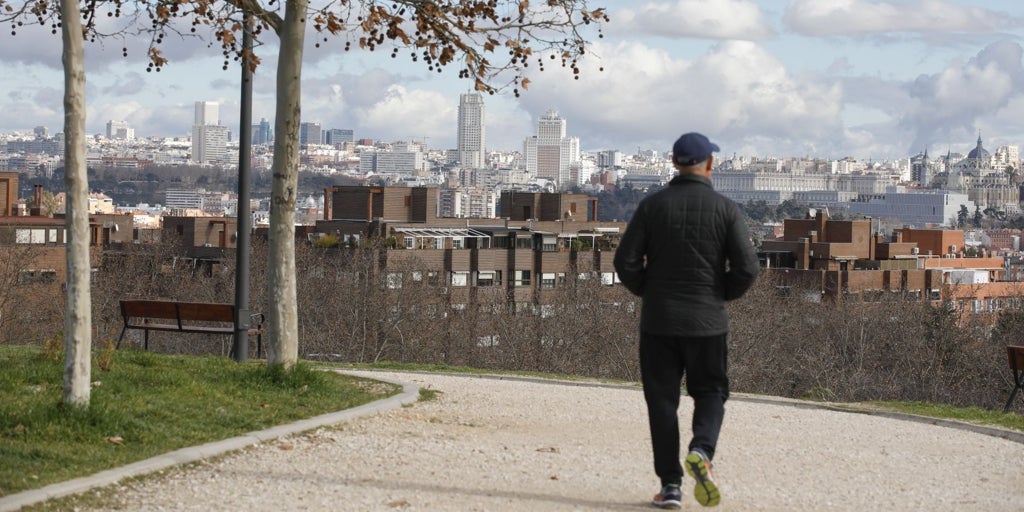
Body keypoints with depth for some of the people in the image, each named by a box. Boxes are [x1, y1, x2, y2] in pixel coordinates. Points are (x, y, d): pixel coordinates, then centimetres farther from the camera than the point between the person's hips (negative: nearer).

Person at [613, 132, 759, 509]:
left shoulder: (652, 205, 0)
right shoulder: (725, 209, -2)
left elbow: (626, 262, -4)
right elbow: (747, 269, -7)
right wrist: (721, 294, 11)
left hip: (658, 321, 1)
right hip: (707, 321, 0)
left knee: (662, 400, 6)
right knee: (710, 392, 13)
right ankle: (702, 450, -15)